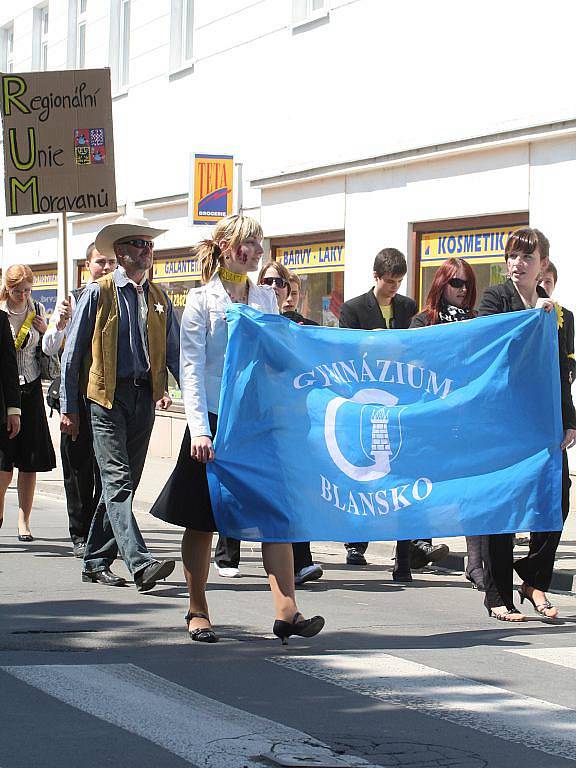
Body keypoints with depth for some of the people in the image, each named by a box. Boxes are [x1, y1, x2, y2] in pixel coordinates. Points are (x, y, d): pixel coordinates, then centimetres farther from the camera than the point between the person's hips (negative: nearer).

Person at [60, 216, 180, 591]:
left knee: (124, 483, 9)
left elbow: (175, 352, 16)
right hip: (107, 398, -6)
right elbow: (72, 353, 1)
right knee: (118, 481, -14)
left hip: (145, 398, 6)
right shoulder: (98, 293, 0)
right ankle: (141, 564, -25)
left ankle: (97, 561, 19)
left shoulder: (160, 299, 14)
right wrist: (69, 408, -3)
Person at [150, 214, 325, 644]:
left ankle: (287, 612, -9)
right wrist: (199, 430, -15)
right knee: (203, 522, 4)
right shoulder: (202, 300, -1)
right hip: (215, 421, -4)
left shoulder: (266, 298, 12)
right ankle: (198, 612, 16)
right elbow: (192, 370, -6)